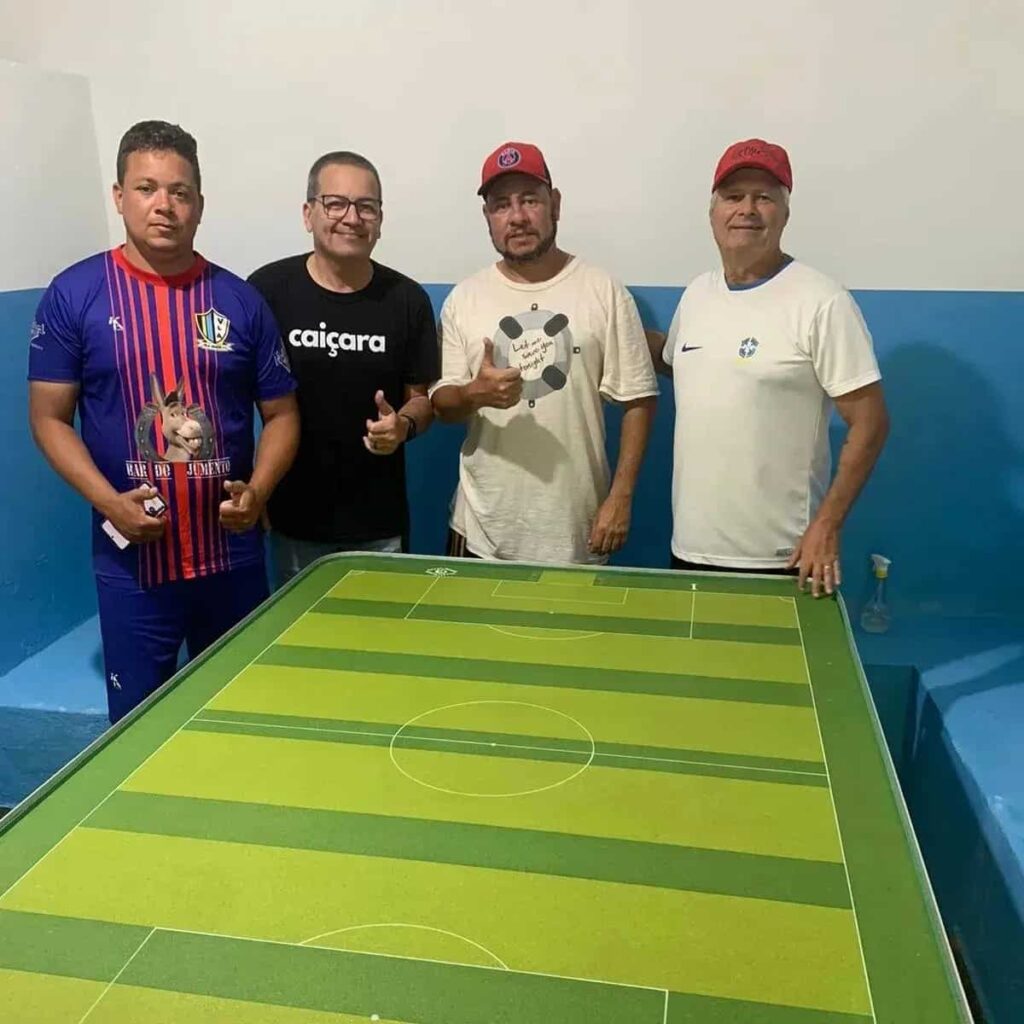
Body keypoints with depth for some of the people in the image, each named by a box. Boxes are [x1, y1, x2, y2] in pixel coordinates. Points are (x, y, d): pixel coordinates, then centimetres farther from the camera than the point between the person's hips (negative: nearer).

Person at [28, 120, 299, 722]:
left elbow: (282, 413, 5)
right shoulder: (75, 294, -3)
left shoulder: (240, 300, 2)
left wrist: (257, 492, -12)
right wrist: (108, 502, -15)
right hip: (131, 555, -1)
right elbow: (49, 418, -1)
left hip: (232, 552, 2)